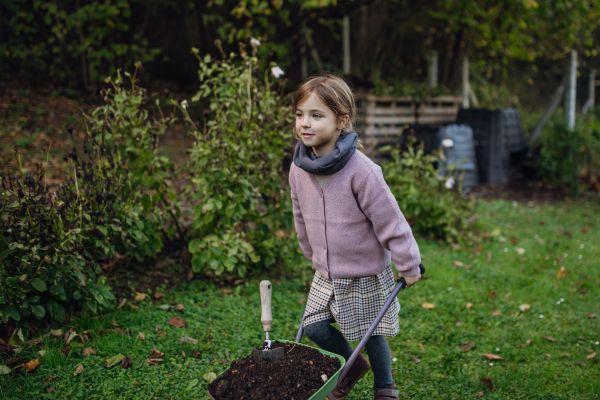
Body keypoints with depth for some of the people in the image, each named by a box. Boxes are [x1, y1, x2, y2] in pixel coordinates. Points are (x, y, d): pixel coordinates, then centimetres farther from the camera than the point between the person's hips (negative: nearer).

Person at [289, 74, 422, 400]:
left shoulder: (361, 171, -27)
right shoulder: (299, 170, -7)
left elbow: (390, 221, -19)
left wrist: (408, 266, -10)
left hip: (367, 275, -5)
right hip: (326, 274, 5)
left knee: (371, 336, 9)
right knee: (314, 327, 6)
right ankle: (351, 366, 35)